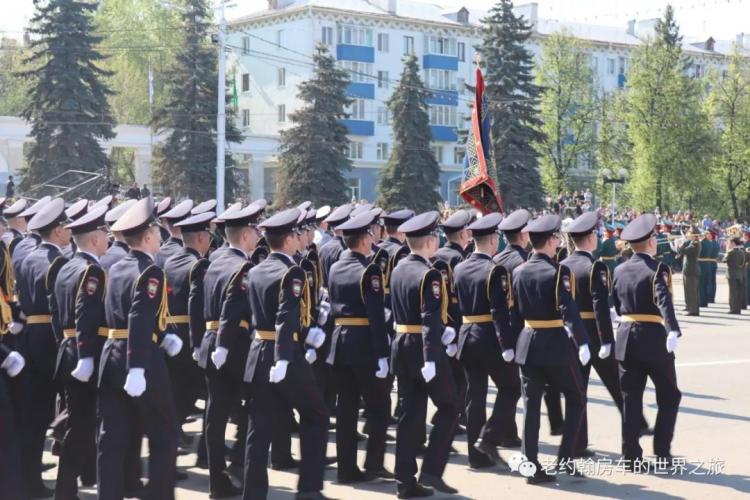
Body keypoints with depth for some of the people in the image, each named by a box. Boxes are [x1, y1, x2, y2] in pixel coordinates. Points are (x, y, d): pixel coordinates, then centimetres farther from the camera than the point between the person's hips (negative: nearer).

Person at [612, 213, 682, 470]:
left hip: (626, 340, 5)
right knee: (669, 396, 11)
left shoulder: (619, 270, 6)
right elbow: (664, 301, -27)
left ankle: (631, 456, 9)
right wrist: (673, 331, -38)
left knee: (631, 400, 9)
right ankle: (662, 452, 8)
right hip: (654, 340, -5)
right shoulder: (657, 269, -11)